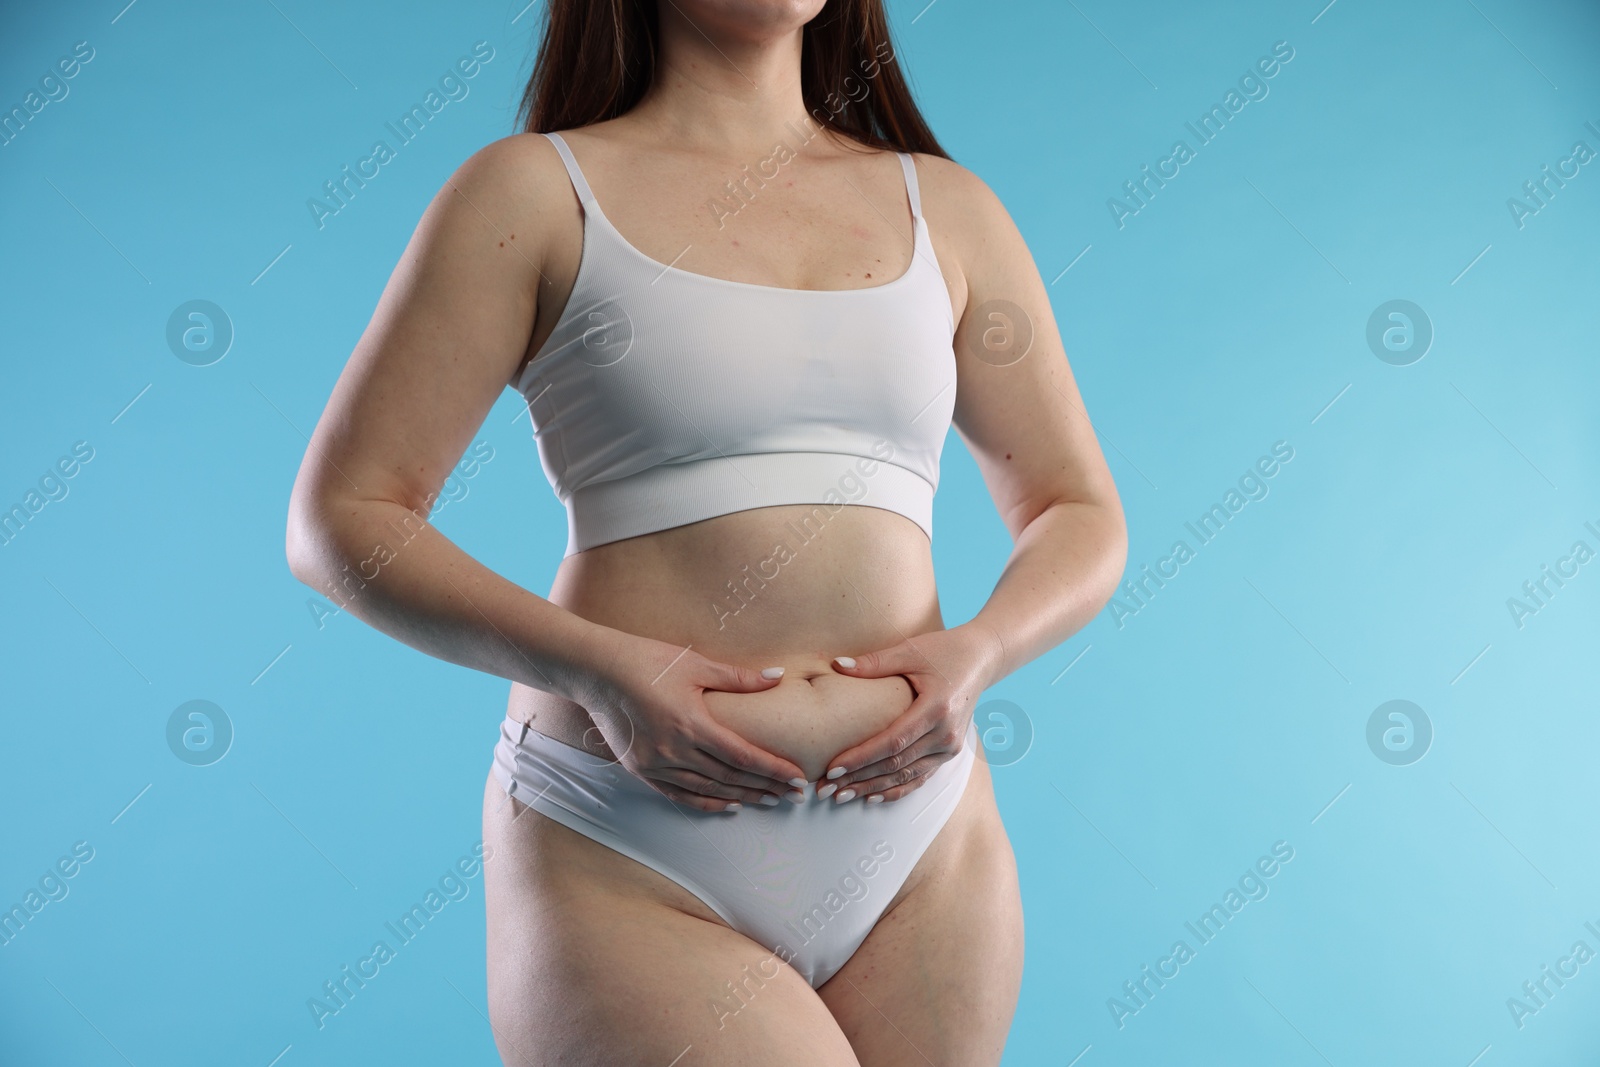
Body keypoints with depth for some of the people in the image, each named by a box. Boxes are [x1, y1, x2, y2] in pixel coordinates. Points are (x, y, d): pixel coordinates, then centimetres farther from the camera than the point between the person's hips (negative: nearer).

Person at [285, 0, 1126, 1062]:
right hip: (629, 868, -4)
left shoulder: (945, 206, 13)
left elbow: (1082, 516, 16)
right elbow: (340, 517, 0)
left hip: (923, 855, 4)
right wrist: (596, 666, -14)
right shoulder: (536, 190, 3)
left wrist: (978, 651, -5)